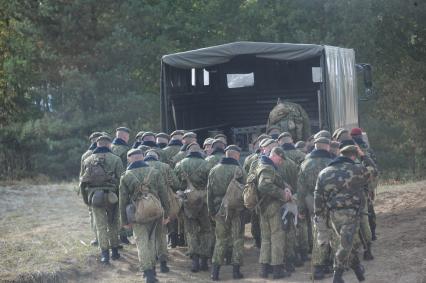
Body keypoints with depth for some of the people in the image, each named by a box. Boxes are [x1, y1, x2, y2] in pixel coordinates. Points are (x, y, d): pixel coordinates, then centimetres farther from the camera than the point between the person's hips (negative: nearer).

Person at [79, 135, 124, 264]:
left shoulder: (87, 160, 7)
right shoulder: (115, 159, -2)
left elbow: (83, 182, 8)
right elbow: (121, 179, -7)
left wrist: (86, 199, 15)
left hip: (94, 197, 1)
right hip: (111, 196, -1)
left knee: (101, 226, 4)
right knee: (113, 224, 15)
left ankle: (104, 253, -3)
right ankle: (114, 251, 20)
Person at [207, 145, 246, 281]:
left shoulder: (214, 170, 4)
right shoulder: (238, 170, -9)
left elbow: (209, 192, 6)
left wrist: (211, 211, 13)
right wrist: (246, 210, -5)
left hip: (220, 209, 4)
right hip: (236, 209, -4)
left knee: (220, 239, 11)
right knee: (238, 239, 7)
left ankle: (215, 271, 5)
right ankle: (236, 270, 8)